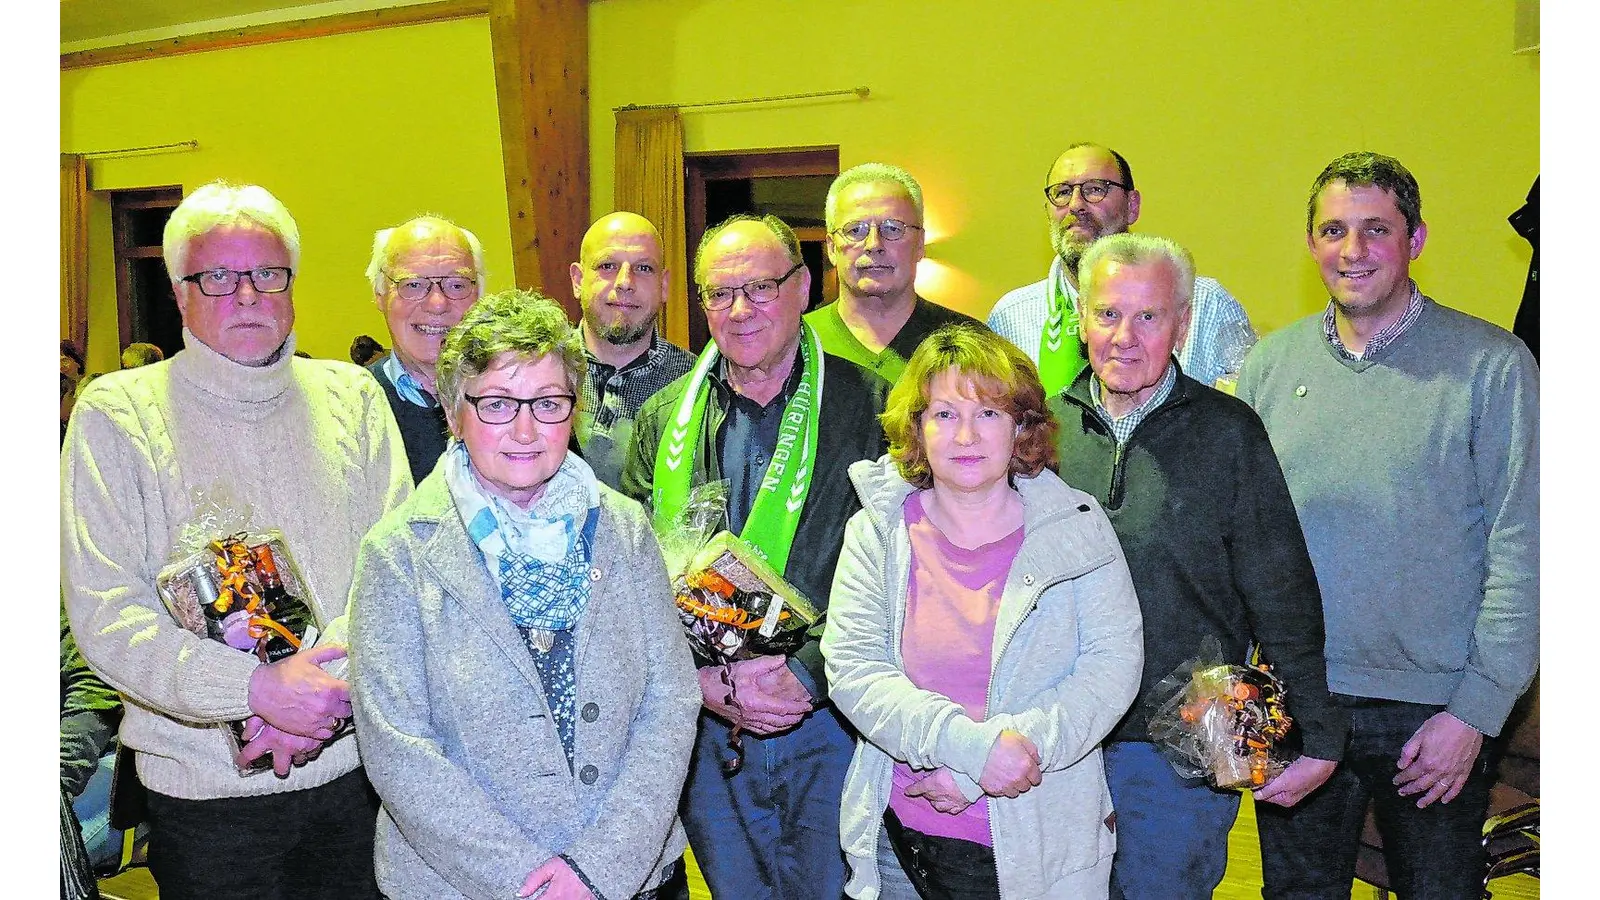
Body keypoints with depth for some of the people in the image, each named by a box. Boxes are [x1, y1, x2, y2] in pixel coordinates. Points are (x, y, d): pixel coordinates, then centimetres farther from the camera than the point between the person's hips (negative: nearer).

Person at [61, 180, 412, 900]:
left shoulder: (352, 397, 5)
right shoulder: (116, 414, -3)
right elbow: (104, 613, -11)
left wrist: (331, 686, -18)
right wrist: (258, 688, -23)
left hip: (357, 765, 3)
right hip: (206, 786, -2)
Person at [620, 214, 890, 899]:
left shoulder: (871, 407, -3)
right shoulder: (663, 419, 6)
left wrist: (808, 674, -17)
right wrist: (704, 679, -11)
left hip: (833, 722, -2)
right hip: (708, 730, 2)